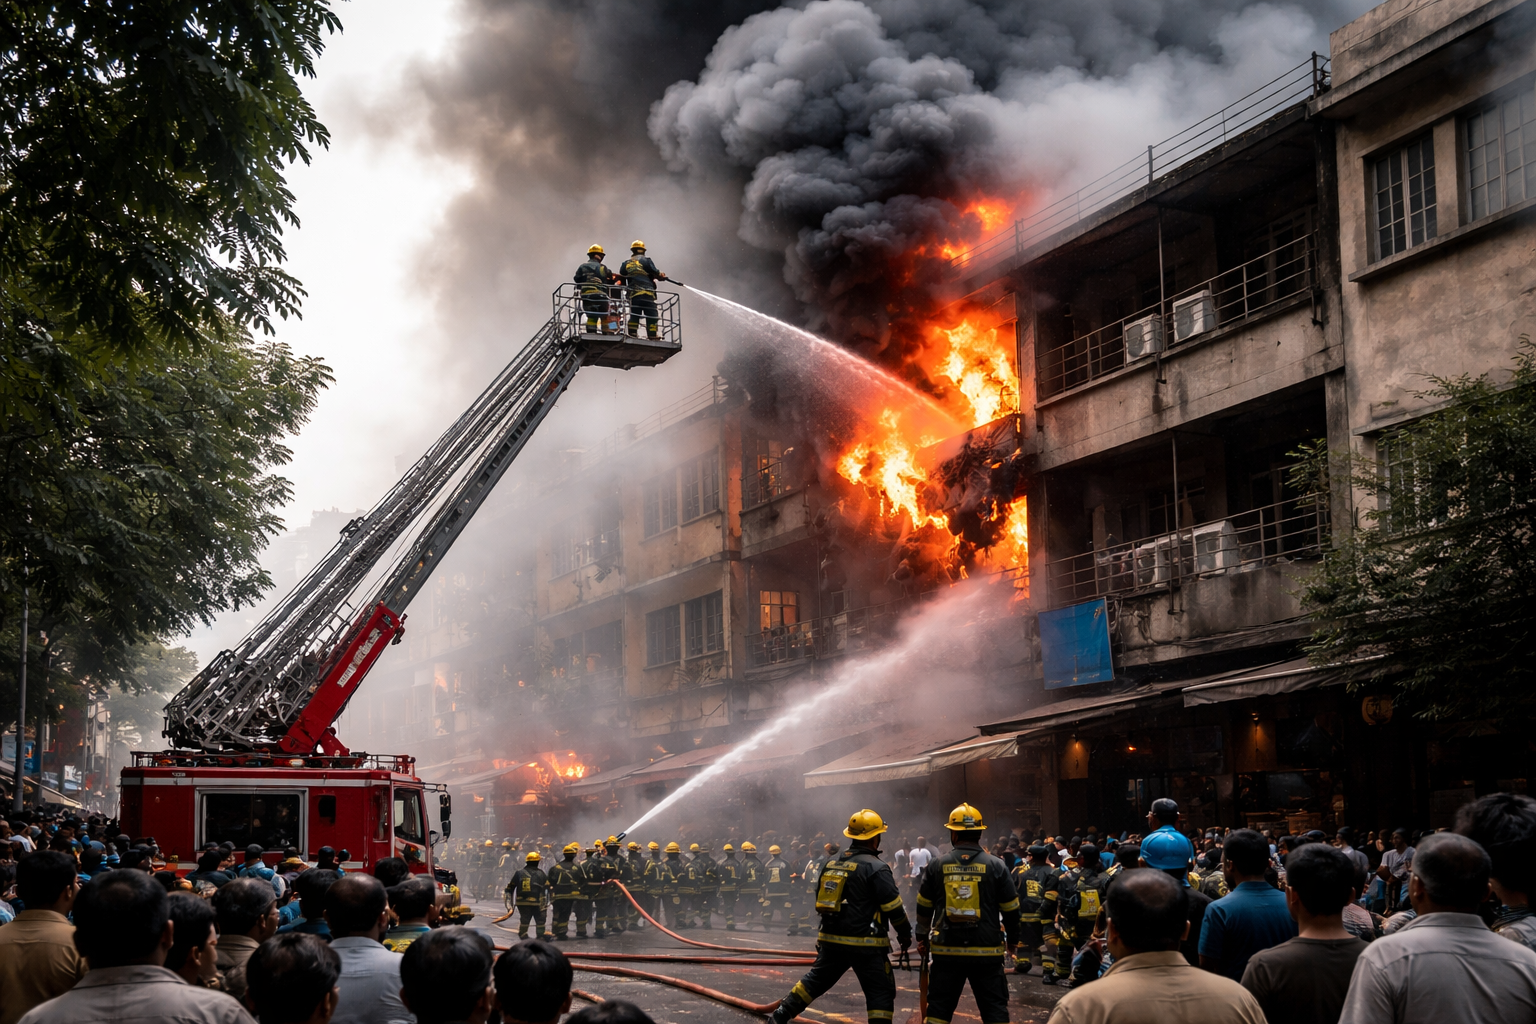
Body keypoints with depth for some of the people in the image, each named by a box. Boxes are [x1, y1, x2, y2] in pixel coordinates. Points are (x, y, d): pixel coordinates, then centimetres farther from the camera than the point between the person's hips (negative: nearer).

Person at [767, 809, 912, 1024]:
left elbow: (820, 900, 21)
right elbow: (893, 906, -10)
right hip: (865, 944, -7)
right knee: (881, 991, 1)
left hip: (831, 940, 7)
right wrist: (905, 933, 3)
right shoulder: (876, 868, -11)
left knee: (816, 980, 21)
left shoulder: (830, 864, 11)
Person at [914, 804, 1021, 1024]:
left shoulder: (936, 866, 1)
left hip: (946, 950, 1)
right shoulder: (996, 866, -3)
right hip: (987, 952, -1)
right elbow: (1011, 909, 4)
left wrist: (922, 937, 24)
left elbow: (923, 907, 11)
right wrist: (1012, 940, 19)